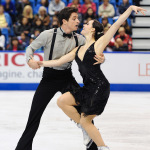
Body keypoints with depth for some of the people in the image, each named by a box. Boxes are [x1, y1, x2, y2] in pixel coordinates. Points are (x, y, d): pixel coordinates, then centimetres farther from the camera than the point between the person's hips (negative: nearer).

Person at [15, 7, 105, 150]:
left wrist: (101, 58, -28)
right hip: (49, 77, -2)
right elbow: (31, 47, -2)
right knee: (35, 113, -2)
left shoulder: (79, 39, -6)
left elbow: (94, 53, -5)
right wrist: (30, 60, -22)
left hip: (67, 78, 2)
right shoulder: (48, 35, -15)